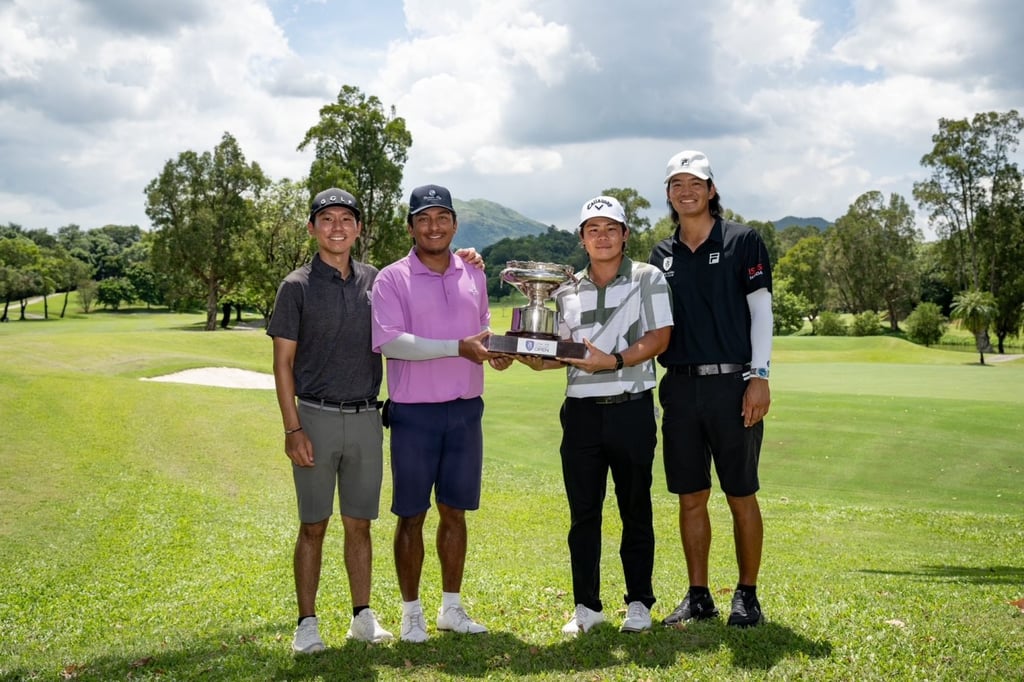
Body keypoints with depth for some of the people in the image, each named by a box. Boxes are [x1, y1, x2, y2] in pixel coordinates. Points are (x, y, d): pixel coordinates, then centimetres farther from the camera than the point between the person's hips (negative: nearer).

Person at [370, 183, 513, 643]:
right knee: (411, 515, 5)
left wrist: (495, 349, -3)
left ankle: (451, 607, 26)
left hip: (466, 410, 5)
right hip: (414, 413, -4)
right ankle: (411, 611, 19)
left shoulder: (474, 276, 10)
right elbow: (388, 340, -18)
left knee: (455, 512, 13)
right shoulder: (392, 279, -6)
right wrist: (459, 347, -23)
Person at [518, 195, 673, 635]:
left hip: (632, 408, -3)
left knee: (635, 510, 6)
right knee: (582, 512, 6)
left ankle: (639, 602, 19)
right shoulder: (567, 292, 12)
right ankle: (587, 605, 17)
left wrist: (615, 360, -20)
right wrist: (537, 359, -7)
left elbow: (659, 337, -7)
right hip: (582, 411, 3)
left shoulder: (647, 279, 1)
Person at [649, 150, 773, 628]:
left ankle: (747, 596, 15)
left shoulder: (742, 241, 1)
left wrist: (759, 376, -10)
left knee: (741, 495, 2)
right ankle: (698, 596, 19)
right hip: (679, 388, 4)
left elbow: (761, 308, -2)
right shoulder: (661, 255, 13)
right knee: (691, 497, 8)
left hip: (731, 385, -4)